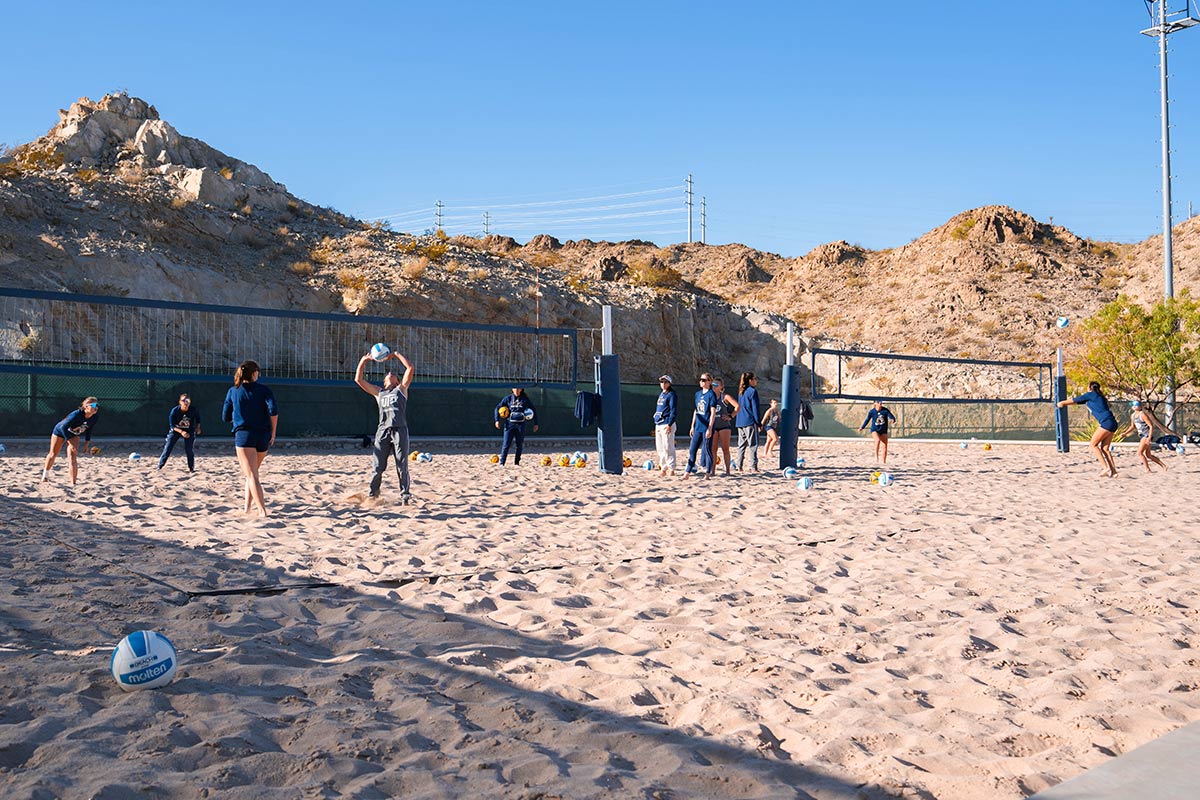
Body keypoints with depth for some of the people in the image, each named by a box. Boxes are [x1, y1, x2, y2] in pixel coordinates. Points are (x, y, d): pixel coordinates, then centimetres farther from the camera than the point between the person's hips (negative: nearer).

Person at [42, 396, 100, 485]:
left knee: (73, 457, -12)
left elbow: (89, 429, -3)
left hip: (74, 434, 3)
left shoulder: (95, 417, -23)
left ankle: (73, 483, -15)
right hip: (60, 431, -3)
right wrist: (70, 443, -39)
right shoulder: (76, 414, -40)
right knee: (53, 454, 15)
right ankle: (45, 474, 40)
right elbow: (63, 427, -36)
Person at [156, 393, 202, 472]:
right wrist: (181, 432, -33)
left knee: (190, 449, -6)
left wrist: (198, 427, -2)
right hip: (176, 430, -1)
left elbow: (198, 418, 6)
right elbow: (172, 425, -20)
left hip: (189, 431, 1)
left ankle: (191, 468, 8)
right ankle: (159, 467, 0)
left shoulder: (193, 410, -18)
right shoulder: (174, 411, -23)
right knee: (167, 448, -6)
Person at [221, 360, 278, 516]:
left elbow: (226, 417, 10)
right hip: (263, 436, 2)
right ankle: (248, 506, 21)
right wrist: (273, 433, -3)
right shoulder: (264, 390, 2)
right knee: (252, 471, 22)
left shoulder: (233, 391, 7)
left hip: (243, 435, -2)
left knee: (251, 475, -8)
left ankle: (262, 510, -21)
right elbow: (273, 411, -12)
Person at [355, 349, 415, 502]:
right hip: (383, 430, 2)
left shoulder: (401, 389, 19)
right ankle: (373, 494, 11)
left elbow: (410, 368, 10)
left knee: (402, 465, -5)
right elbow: (358, 380, 23)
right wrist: (363, 361, 17)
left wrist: (396, 355, 15)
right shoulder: (378, 392, 25)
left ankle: (405, 494, 1)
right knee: (378, 466, -1)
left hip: (400, 430, -2)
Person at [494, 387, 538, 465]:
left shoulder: (525, 399, 6)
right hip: (510, 424, -1)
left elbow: (534, 410, 12)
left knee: (519, 445, 5)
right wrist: (497, 420, -5)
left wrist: (535, 423, 7)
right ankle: (501, 463, -6)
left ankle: (516, 463, 16)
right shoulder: (508, 398, 5)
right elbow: (497, 408, 7)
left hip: (521, 425, 1)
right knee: (506, 444, -8)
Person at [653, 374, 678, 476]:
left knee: (668, 448, -9)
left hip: (667, 425, -9)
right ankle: (663, 468, 18)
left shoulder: (671, 394, -7)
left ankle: (671, 469, -6)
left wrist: (669, 424, -21)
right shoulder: (661, 394, 19)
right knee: (660, 448, 11)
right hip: (658, 425, 9)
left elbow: (674, 411, -14)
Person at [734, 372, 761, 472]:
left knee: (741, 445, 11)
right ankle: (753, 467, -5)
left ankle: (739, 466, 10)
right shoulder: (752, 391, -8)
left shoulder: (741, 392, 14)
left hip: (740, 422, 7)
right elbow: (755, 408, -10)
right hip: (750, 422, -7)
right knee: (753, 445, -2)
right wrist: (758, 422, -7)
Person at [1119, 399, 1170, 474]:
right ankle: (1164, 466, 24)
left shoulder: (1142, 414, -15)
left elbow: (1151, 426, -17)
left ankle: (1148, 470, -7)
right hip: (1142, 435, 9)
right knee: (1148, 455, 14)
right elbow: (1132, 427, 24)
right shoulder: (1132, 415, 10)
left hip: (1147, 435, -9)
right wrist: (1125, 433, 12)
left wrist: (1149, 437, -24)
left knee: (1139, 453, -13)